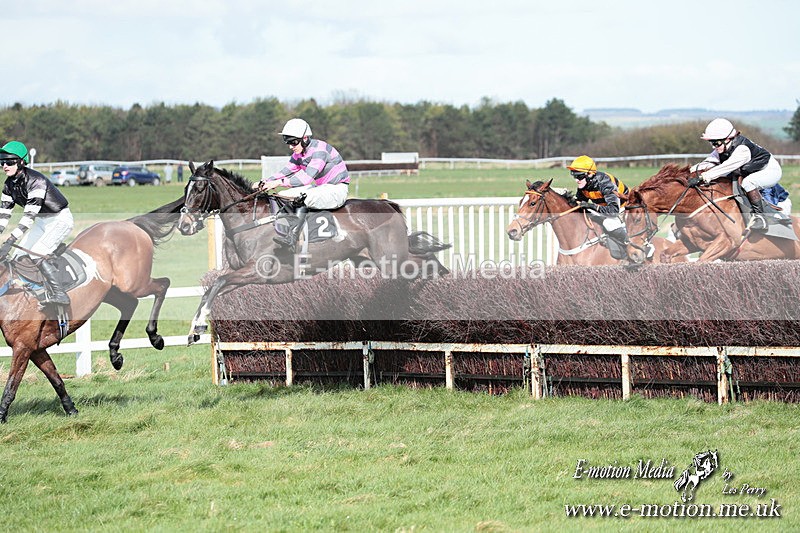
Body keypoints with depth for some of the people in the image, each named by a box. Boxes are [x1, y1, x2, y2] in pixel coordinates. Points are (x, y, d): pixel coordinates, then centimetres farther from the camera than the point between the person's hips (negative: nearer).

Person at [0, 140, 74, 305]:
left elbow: (29, 216, -36)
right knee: (18, 255, 4)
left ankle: (59, 294, -19)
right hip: (42, 222, 9)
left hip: (60, 219, -9)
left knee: (37, 254, -23)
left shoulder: (35, 181, -30)